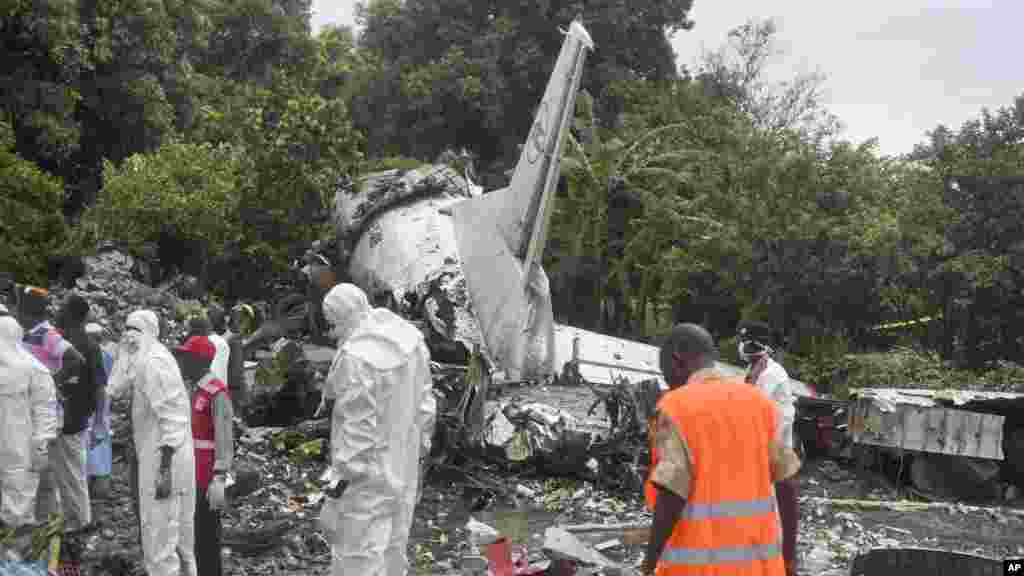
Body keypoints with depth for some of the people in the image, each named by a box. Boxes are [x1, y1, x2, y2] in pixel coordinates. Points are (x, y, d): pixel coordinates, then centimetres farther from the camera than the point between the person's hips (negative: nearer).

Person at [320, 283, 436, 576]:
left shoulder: (355, 356, -24)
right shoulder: (410, 338, 1)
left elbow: (358, 424, -24)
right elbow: (424, 401, 9)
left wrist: (342, 472, -17)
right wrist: (419, 444, 19)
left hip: (368, 469, -8)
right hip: (403, 463, 8)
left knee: (359, 549, 2)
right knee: (392, 544, 20)